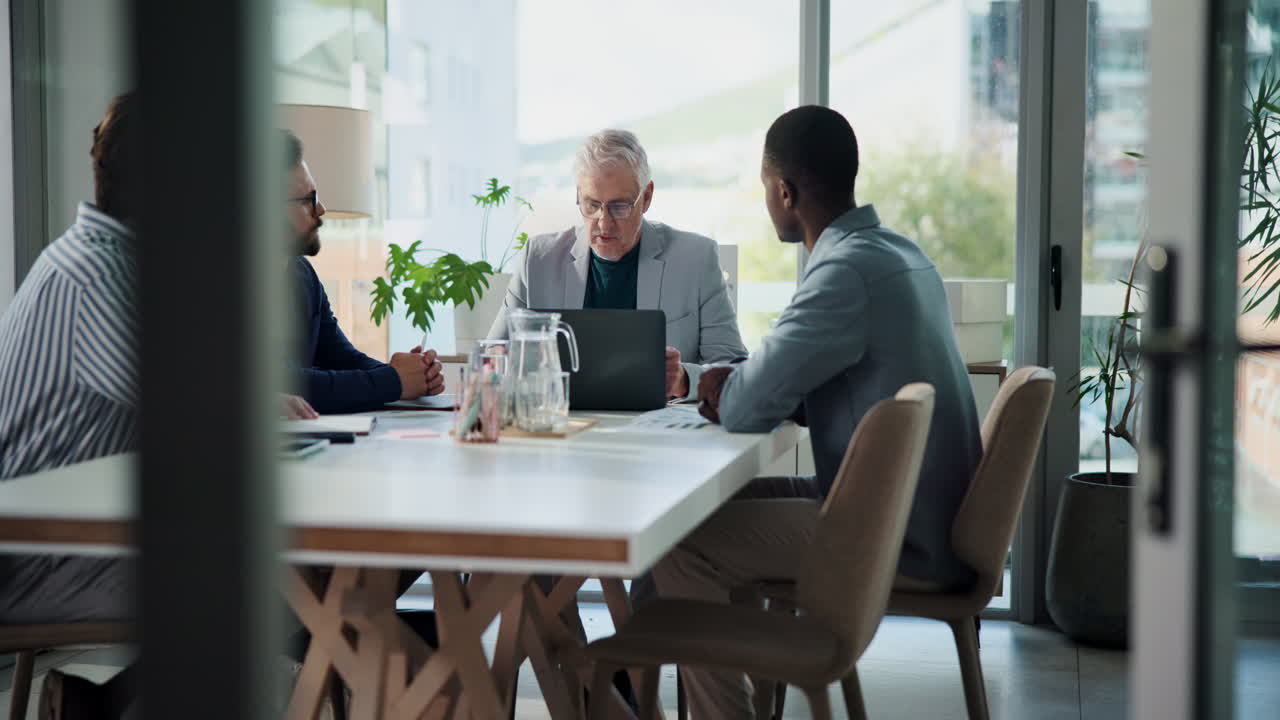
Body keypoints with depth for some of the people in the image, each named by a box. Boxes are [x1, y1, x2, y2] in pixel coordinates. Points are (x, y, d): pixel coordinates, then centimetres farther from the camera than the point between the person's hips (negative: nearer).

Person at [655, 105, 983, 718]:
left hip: (902, 541, -10)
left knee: (681, 547, -12)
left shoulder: (848, 270, -21)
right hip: (931, 516, 10)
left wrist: (722, 389, 4)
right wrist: (741, 385, 5)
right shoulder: (901, 254, 11)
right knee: (730, 503, 20)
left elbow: (743, 412, -19)